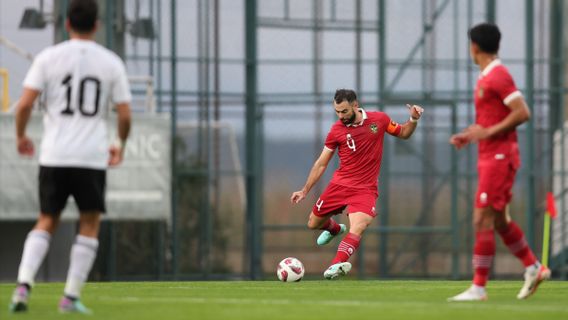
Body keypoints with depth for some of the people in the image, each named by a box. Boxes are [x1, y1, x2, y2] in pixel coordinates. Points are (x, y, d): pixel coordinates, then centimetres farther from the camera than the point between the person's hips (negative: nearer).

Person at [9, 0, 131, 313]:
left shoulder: (48, 57, 0)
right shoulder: (111, 63, 2)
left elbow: (25, 103, -6)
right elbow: (124, 114, 1)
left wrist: (21, 136, 12)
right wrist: (120, 145, 20)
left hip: (54, 156, 1)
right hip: (92, 157, -1)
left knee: (46, 223, 13)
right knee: (89, 225, 12)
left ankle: (24, 284, -6)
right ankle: (71, 297, 5)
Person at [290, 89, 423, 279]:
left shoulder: (379, 120, -4)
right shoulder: (336, 130, -4)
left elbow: (403, 134, 15)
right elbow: (321, 164, 6)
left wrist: (413, 120, -6)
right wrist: (305, 191, 5)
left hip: (365, 189, -2)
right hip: (339, 185, 2)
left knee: (356, 231, -27)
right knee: (313, 224, 12)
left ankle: (337, 263, -42)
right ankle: (335, 229, 45)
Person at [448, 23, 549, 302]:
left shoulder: (498, 76, -14)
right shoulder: (487, 77, 16)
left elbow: (522, 113, -21)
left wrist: (488, 132, -22)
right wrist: (468, 135, 13)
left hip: (499, 158, -10)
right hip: (490, 157, 10)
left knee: (482, 221, -10)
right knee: (499, 221, 15)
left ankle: (478, 287, -10)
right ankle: (533, 268, 23)